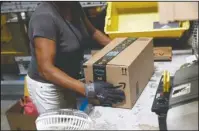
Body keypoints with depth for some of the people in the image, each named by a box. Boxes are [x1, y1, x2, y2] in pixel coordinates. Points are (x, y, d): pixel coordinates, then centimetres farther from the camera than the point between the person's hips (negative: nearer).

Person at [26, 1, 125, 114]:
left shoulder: (73, 6, -7)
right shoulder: (45, 17, -31)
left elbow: (93, 31, 10)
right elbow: (46, 69, -35)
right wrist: (87, 89, -43)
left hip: (67, 79, 7)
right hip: (47, 86, -7)